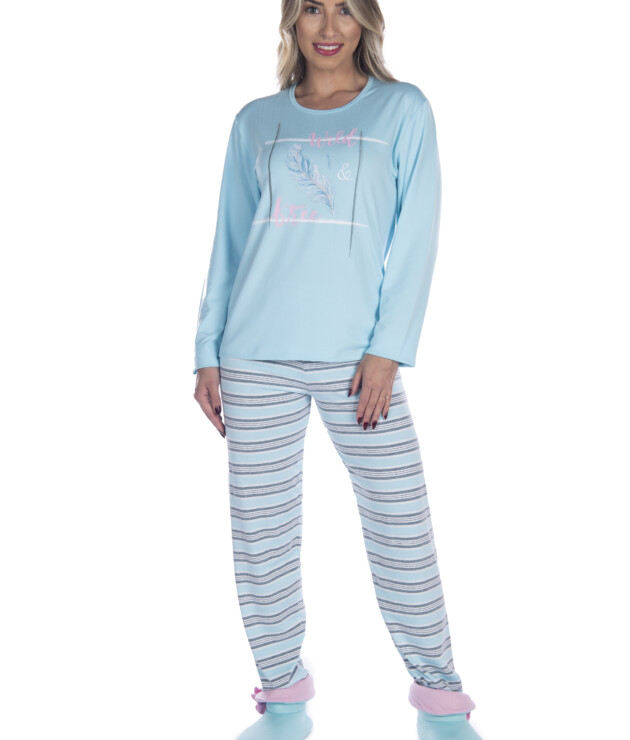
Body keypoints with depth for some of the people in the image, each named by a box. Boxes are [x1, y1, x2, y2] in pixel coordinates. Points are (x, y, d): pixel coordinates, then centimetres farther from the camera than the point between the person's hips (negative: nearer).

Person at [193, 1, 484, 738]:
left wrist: (388, 349, -9)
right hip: (257, 358, 2)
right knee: (259, 537, 3)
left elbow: (414, 234, 1)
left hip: (358, 357, -2)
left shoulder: (402, 108, 8)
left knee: (402, 529, -2)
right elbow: (228, 243, 14)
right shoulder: (256, 121, 14)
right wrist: (208, 352, 7)